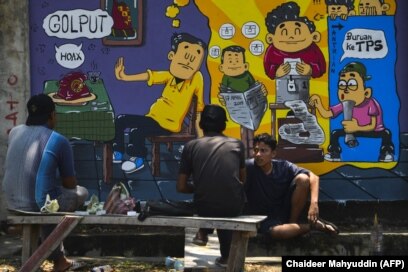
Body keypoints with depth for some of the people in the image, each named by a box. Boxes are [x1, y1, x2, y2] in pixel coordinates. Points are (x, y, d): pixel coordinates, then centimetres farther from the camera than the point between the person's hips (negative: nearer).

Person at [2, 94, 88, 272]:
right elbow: (70, 184, 2)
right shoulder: (59, 141, -9)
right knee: (81, 193, 21)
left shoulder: (14, 132, 6)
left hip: (13, 202, 6)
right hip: (41, 203, -6)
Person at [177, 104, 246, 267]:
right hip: (234, 207, 0)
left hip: (204, 207, 0)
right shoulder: (237, 144, 12)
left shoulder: (191, 146, 8)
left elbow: (181, 187, 8)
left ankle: (204, 232, 34)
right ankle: (226, 256, 37)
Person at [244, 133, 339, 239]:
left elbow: (313, 177, -14)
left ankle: (293, 222, -7)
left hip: (285, 210, 3)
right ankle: (313, 225, -12)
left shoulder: (283, 166, -9)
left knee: (303, 178, -20)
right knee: (278, 231, -41)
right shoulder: (249, 167, -18)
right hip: (265, 218, -3)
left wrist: (314, 203, -27)